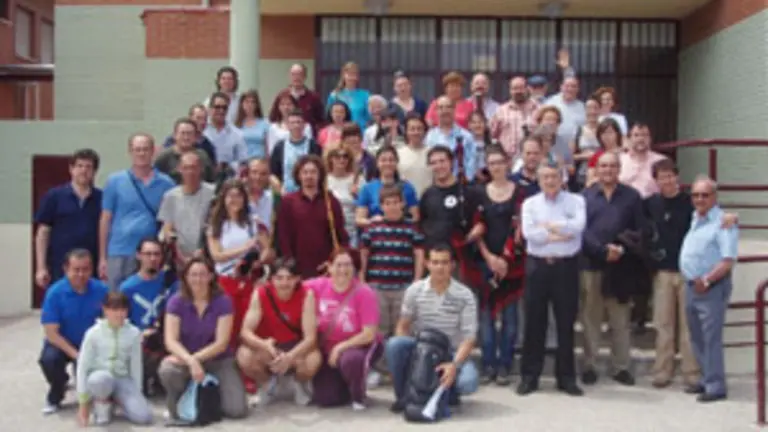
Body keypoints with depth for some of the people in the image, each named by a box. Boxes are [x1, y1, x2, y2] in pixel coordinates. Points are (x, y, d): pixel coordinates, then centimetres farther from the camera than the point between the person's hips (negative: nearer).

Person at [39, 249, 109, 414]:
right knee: (49, 359, -33)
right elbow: (51, 332, -19)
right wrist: (76, 354, -27)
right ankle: (55, 396, 4)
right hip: (63, 344, -2)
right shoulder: (55, 292, -19)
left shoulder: (101, 290, -13)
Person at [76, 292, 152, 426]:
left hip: (122, 380, 2)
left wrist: (137, 394, 4)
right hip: (100, 377, -2)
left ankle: (115, 398, 11)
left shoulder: (134, 333, -3)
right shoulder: (94, 333, -9)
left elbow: (136, 365, 3)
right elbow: (83, 365, -7)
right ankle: (102, 404, -5)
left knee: (143, 416, -20)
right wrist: (83, 402, -8)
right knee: (101, 380, -41)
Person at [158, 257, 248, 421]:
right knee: (167, 371, -37)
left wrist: (196, 357, -25)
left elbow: (221, 343, -13)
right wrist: (191, 361, -33)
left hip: (218, 360, 0)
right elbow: (170, 341, -16)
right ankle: (178, 399, -1)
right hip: (186, 359, 0)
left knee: (237, 410, -19)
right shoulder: (176, 302, -8)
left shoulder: (223, 301, -10)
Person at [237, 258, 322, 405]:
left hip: (296, 347, -1)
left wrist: (290, 357, -42)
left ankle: (300, 384, 5)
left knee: (314, 360, -35)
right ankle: (264, 385, 5)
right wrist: (264, 345, -44)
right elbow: (245, 332, -22)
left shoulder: (306, 295, -20)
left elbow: (310, 337, -23)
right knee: (244, 356, -31)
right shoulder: (260, 294, -17)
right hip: (268, 346, 1)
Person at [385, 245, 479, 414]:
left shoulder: (465, 295, -9)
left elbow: (469, 338, -12)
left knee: (468, 382, -32)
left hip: (452, 352, -1)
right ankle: (403, 395, -5)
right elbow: (403, 326, 3)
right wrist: (403, 353, -16)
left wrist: (455, 365, -27)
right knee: (393, 344, -29)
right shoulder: (414, 291, -4)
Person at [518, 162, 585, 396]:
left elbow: (578, 225, -16)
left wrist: (548, 226, -10)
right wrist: (558, 235, -12)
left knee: (566, 322, 6)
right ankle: (529, 376, 14)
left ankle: (566, 376, 16)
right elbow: (529, 232, -9)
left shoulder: (575, 201, 4)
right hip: (537, 265, 1)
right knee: (534, 322, 5)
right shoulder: (530, 203, 6)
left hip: (566, 266, -1)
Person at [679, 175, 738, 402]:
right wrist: (692, 281, 12)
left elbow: (728, 260, -18)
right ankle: (706, 379, 26)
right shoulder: (693, 219, 13)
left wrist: (706, 280, -19)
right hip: (691, 286, 8)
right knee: (697, 338, 15)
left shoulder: (723, 222, -11)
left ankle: (715, 386, 3)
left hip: (712, 288, -8)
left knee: (711, 338, -5)